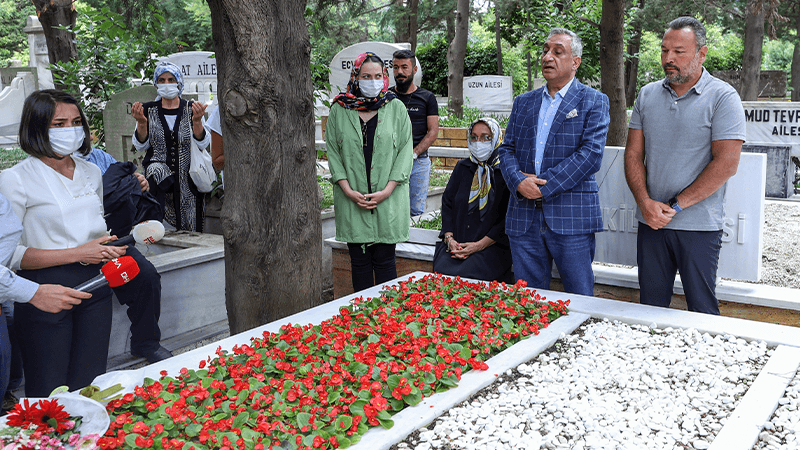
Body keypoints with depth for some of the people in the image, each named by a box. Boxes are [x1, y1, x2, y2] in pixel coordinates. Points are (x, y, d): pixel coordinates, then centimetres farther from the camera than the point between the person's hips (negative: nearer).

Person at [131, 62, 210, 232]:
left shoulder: (191, 109, 5)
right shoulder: (148, 110, 7)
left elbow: (203, 144, -5)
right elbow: (140, 146, 1)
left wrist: (197, 121, -21)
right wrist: (141, 123, -15)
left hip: (187, 181, 0)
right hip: (158, 179, 0)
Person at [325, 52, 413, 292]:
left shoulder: (396, 107, 3)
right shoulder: (339, 109, 5)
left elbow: (405, 149, 0)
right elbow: (332, 151, 4)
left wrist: (387, 191, -10)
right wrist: (348, 190, -8)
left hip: (388, 200, -1)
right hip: (351, 200, 1)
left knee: (384, 260, 3)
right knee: (359, 261, 7)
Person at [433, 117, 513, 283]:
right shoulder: (462, 167, 16)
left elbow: (508, 218, -6)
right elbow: (447, 202, 12)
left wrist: (480, 245, -13)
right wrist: (449, 239, -4)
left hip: (492, 246, -4)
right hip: (455, 245, 4)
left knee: (467, 275, -29)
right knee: (442, 270, -24)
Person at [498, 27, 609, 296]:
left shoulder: (594, 101, 3)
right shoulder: (523, 102, 17)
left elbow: (591, 153, -10)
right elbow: (507, 149, 11)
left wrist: (544, 186, -15)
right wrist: (518, 182, -11)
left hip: (572, 217, -4)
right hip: (524, 216, 4)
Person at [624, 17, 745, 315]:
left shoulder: (722, 97, -5)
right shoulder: (647, 95, 9)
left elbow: (726, 164, -13)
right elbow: (633, 154, 7)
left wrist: (675, 206, -13)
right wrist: (645, 203, -8)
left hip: (699, 226, -4)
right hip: (651, 222, 4)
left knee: (702, 311, 4)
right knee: (650, 307, 11)